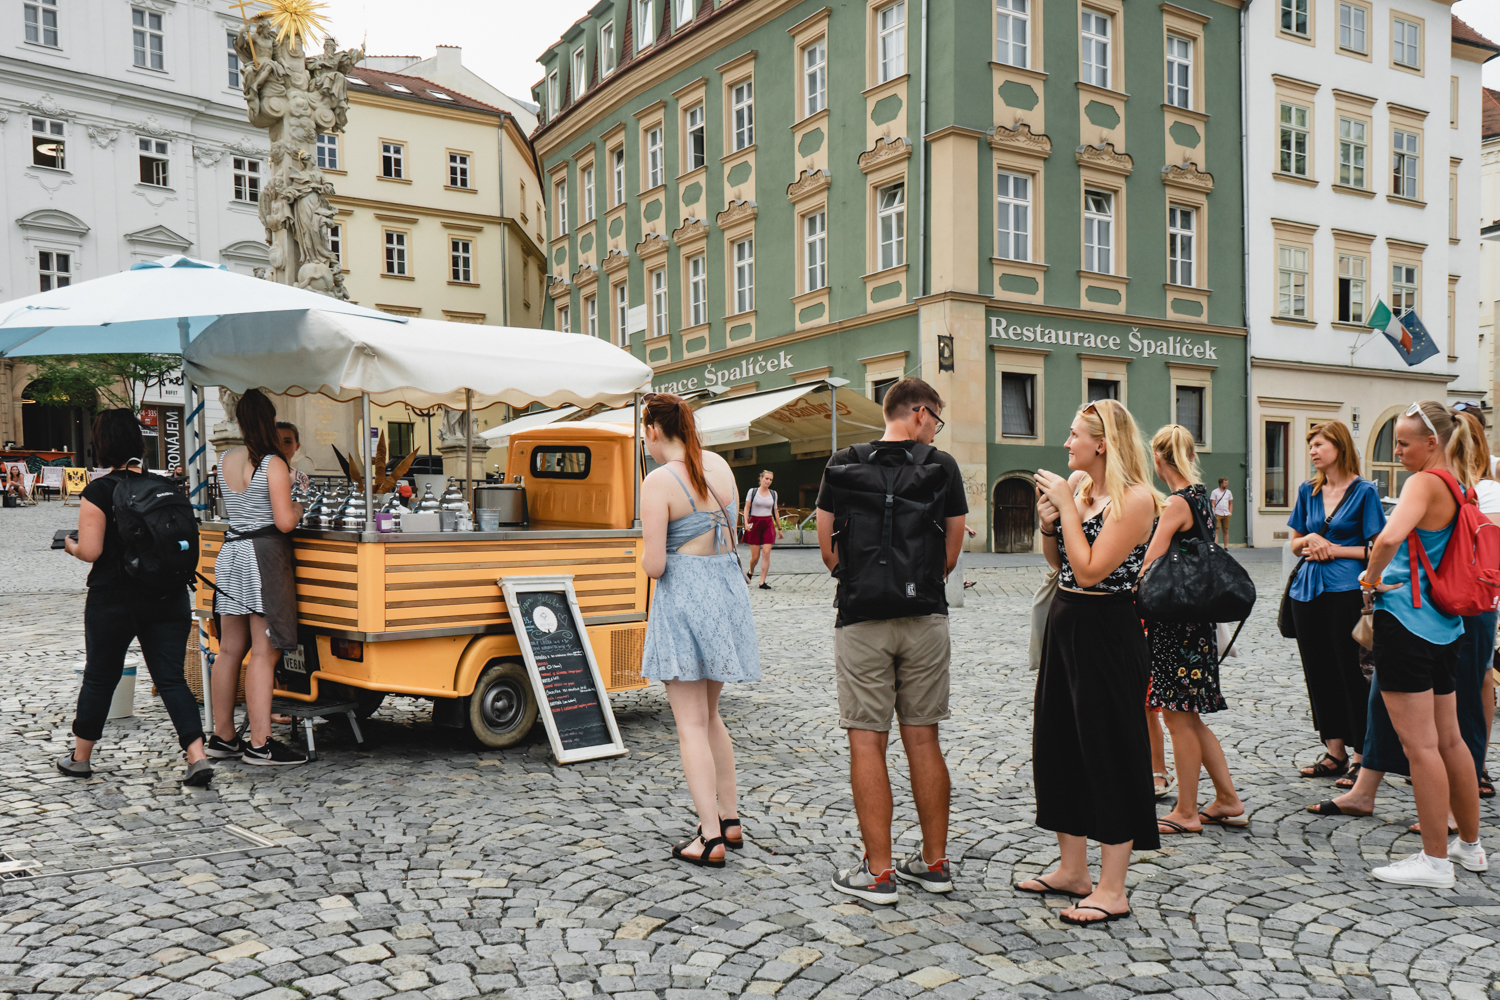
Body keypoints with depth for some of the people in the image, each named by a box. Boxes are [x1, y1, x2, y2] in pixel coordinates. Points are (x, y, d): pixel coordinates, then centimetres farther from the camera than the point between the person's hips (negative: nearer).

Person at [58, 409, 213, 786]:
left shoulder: (98, 492, -11)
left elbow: (90, 550, -16)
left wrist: (70, 545, 6)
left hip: (114, 599, -3)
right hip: (168, 597, 3)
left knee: (99, 678, 14)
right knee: (171, 678, 4)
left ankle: (80, 758, 30)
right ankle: (197, 757, -7)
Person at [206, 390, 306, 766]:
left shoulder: (226, 460, 10)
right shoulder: (273, 464, -11)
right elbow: (284, 522, -16)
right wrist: (298, 507, 4)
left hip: (230, 551, 8)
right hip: (264, 555, -7)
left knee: (230, 650, 12)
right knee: (264, 653, -5)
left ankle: (222, 736, 20)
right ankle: (259, 744, -4)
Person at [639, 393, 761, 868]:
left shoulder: (659, 481, -14)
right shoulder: (719, 465, 7)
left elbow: (654, 565, -17)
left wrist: (646, 556, 4)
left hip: (684, 598, -7)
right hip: (729, 590, 7)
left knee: (691, 724, 1)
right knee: (710, 715, 20)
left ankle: (710, 839, 2)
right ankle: (731, 820, 26)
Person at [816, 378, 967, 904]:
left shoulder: (844, 464, 0)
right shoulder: (942, 466, 0)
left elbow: (827, 548, 4)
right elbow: (951, 553, 6)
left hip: (861, 620, -2)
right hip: (926, 618, 2)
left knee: (868, 742, 2)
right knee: (923, 739, 11)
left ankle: (877, 872, 5)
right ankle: (934, 861, 21)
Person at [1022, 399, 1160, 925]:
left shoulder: (1135, 498, -15)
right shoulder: (1079, 487, 9)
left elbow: (1090, 570, -22)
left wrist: (1068, 506, -18)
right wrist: (1049, 522, -2)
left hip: (1108, 630, -9)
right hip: (1065, 622, 9)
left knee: (1109, 752, 0)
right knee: (1057, 744, 14)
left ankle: (1112, 890, 11)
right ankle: (1072, 869, 28)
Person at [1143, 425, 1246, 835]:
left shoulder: (1177, 502, -16)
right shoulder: (1200, 496, 11)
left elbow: (1149, 566, -18)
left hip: (1178, 621, -9)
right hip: (1190, 617, 9)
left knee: (1179, 716, 1)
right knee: (1186, 717, 16)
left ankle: (1186, 813, 11)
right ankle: (1228, 800, 22)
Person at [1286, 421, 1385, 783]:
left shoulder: (1364, 491, -3)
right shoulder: (1308, 491, 12)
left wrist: (1332, 549, -11)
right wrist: (1309, 540, -5)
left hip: (1345, 590, -6)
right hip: (1308, 589, 6)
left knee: (1350, 671, -2)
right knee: (1318, 671, 8)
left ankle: (1361, 755, 7)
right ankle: (1335, 752, 17)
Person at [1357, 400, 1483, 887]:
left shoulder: (1425, 482, -15)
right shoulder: (1459, 486, 11)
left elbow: (1389, 538, -33)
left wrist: (1371, 576, -14)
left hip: (1406, 622, -9)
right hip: (1445, 625, 9)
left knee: (1420, 744, -2)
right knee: (1447, 738, 19)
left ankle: (1435, 860, 5)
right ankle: (1470, 844, 31)